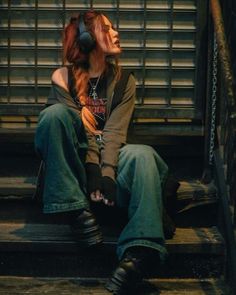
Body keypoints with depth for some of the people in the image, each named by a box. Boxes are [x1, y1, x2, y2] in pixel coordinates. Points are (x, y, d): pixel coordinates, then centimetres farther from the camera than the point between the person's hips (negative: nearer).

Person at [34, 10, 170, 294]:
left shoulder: (123, 80, 8)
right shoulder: (63, 77, 3)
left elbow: (114, 131, -6)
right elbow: (80, 127, -10)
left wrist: (108, 171, -22)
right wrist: (92, 167, -24)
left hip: (109, 156, 1)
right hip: (74, 160, -1)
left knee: (143, 155, -34)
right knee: (54, 113, -30)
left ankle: (138, 252, -55)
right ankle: (77, 209, -31)